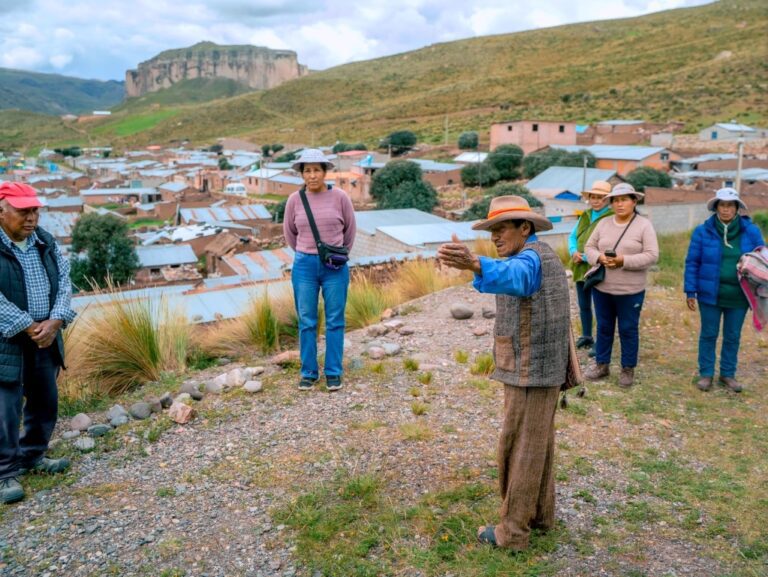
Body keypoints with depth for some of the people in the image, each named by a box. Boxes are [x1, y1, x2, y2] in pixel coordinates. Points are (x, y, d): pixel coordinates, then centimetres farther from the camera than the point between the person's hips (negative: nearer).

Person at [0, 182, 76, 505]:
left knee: (45, 402, 16)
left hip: (44, 338, 6)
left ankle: (32, 456, 35)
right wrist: (30, 327, -18)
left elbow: (64, 282, 2)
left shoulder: (46, 243, 6)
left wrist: (54, 323, -12)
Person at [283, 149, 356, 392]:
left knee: (334, 321, 5)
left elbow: (350, 229, 9)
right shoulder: (295, 200, -1)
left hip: (335, 267, -1)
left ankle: (333, 372, 16)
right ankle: (309, 372, 18)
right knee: (306, 322, 6)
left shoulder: (340, 197, -5)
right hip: (304, 266, 1)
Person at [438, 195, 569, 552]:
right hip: (544, 367, 10)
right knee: (537, 443, 20)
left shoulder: (530, 258, -22)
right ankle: (540, 512, 33)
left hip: (530, 372, -10)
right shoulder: (544, 255, 12)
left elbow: (512, 277, -48)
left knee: (519, 450, 1)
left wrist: (472, 264, -67)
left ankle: (513, 531, 13)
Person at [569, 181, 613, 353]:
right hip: (581, 268, 7)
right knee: (583, 305, 17)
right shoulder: (584, 216, 13)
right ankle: (586, 336, 32)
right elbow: (572, 237, 13)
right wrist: (574, 252, -8)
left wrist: (585, 256, -19)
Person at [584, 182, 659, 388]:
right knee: (604, 327, 15)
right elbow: (589, 247, 6)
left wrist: (624, 260, -23)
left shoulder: (644, 225, -7)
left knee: (628, 329, 7)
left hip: (630, 290, -4)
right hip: (601, 287, 4)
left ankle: (628, 369, 22)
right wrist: (599, 257, -16)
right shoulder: (603, 223, 5)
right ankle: (602, 364, 29)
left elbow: (652, 255, -13)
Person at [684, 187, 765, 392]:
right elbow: (692, 262, -3)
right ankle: (706, 374, 21)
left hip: (738, 296, 2)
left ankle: (728, 374, 27)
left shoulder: (751, 231, -2)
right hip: (710, 293, -2)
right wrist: (690, 291, -6)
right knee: (708, 334, 9)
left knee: (733, 336, 12)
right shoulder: (703, 231, -6)